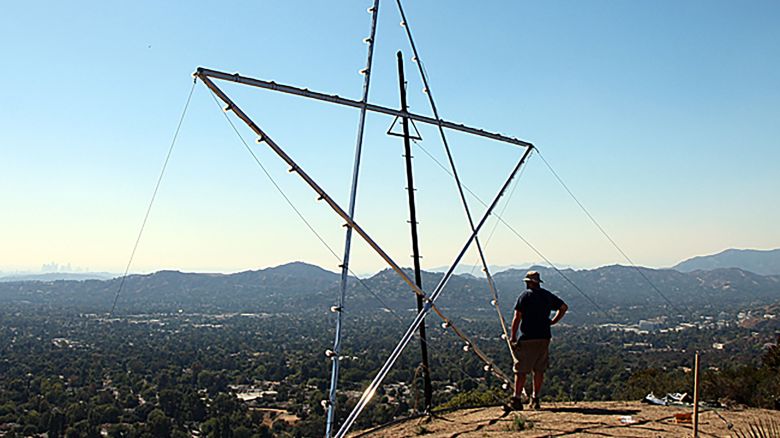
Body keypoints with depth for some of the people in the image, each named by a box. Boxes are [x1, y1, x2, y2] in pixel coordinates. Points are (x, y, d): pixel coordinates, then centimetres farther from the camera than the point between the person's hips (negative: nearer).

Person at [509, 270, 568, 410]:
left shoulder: (525, 295, -5)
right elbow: (564, 307, 23)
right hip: (544, 338, 5)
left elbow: (517, 318, -10)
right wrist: (553, 321, 21)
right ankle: (535, 399, 13)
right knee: (539, 370, 11)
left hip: (527, 338, -5)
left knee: (521, 371, 0)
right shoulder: (548, 295, 11)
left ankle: (517, 399, -3)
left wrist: (513, 337, -5)